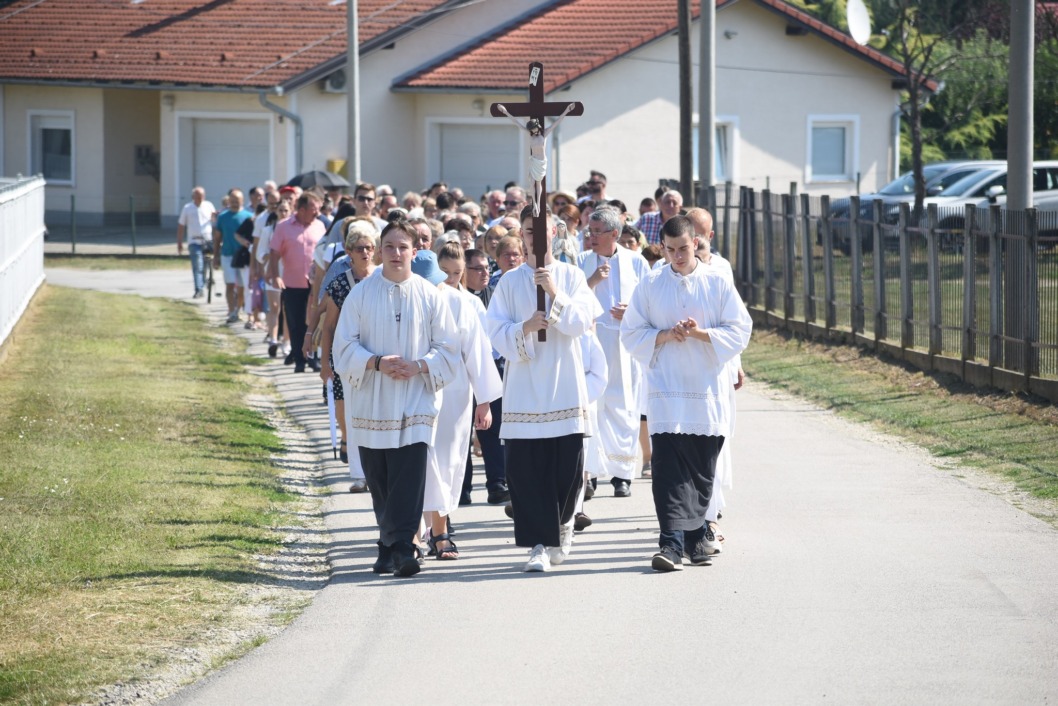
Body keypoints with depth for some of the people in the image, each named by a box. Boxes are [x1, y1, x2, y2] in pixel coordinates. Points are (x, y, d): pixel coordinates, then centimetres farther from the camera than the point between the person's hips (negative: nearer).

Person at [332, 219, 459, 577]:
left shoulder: (430, 296, 2)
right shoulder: (361, 294, 3)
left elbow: (448, 348, 3)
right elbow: (345, 346, 0)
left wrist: (418, 366, -14)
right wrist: (377, 363, -16)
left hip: (415, 401, -1)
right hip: (371, 403, 1)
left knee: (408, 478, -12)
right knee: (379, 480, 6)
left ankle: (399, 546, -14)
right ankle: (394, 544, 19)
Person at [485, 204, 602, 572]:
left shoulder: (572, 276, 6)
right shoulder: (509, 282, 6)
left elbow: (582, 322, -6)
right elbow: (496, 331, 0)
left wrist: (554, 293, -19)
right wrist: (525, 328, -18)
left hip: (565, 386, 0)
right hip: (524, 386, 0)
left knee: (567, 466, 1)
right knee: (526, 469, -7)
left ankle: (561, 525, 27)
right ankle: (540, 543, -3)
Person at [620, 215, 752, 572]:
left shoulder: (717, 284, 3)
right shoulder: (650, 285, 4)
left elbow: (740, 330, 2)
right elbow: (631, 333, 5)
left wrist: (702, 333, -13)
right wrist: (665, 335, -12)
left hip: (707, 391, 1)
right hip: (665, 391, -1)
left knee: (702, 472, 8)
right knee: (668, 468, -12)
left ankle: (695, 536, 23)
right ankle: (672, 543, -17)